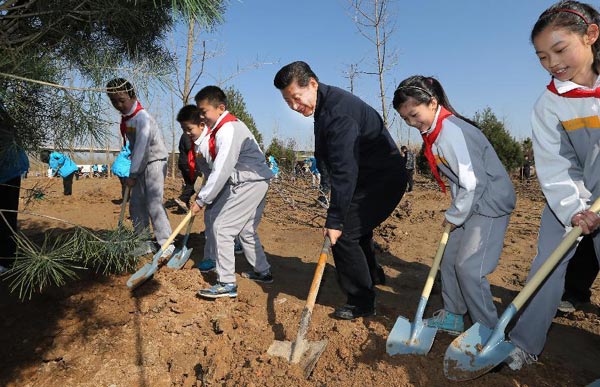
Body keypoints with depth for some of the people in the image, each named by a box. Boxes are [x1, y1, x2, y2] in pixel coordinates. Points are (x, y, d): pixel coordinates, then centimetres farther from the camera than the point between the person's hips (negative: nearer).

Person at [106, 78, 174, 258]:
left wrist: (132, 174, -21)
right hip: (141, 164, 9)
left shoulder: (142, 117, -20)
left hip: (155, 161, -9)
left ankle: (166, 245, -10)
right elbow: (133, 146, 9)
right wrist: (133, 172, 5)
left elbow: (141, 147, -24)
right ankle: (144, 244, 17)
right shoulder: (125, 117, 6)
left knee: (154, 203, -15)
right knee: (136, 204, 9)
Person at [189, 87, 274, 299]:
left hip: (249, 183, -11)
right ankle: (262, 271, 34)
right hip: (254, 182, 11)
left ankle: (226, 284, -3)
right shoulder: (221, 128, 13)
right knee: (246, 229, 20)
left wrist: (202, 199, -20)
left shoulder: (228, 130, -19)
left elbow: (222, 170, -25)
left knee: (221, 227, -9)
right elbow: (210, 161, 14)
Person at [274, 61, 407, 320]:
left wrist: (334, 220, -31)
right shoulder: (325, 105, 6)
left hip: (381, 180, -11)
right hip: (369, 178, 11)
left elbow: (344, 170, -32)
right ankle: (371, 274, 49)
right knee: (355, 229, 25)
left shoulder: (338, 111, -27)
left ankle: (361, 302, 4)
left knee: (343, 234, -12)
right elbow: (340, 165, 15)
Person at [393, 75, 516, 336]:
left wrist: (453, 216, -14)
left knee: (468, 267, -10)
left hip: (490, 202, -10)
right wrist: (454, 213, 7)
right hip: (469, 203, 10)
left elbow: (473, 182, -26)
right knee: (449, 258, 11)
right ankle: (452, 317, 27)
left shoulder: (451, 131, -26)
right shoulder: (434, 131, 5)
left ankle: (489, 331, 8)